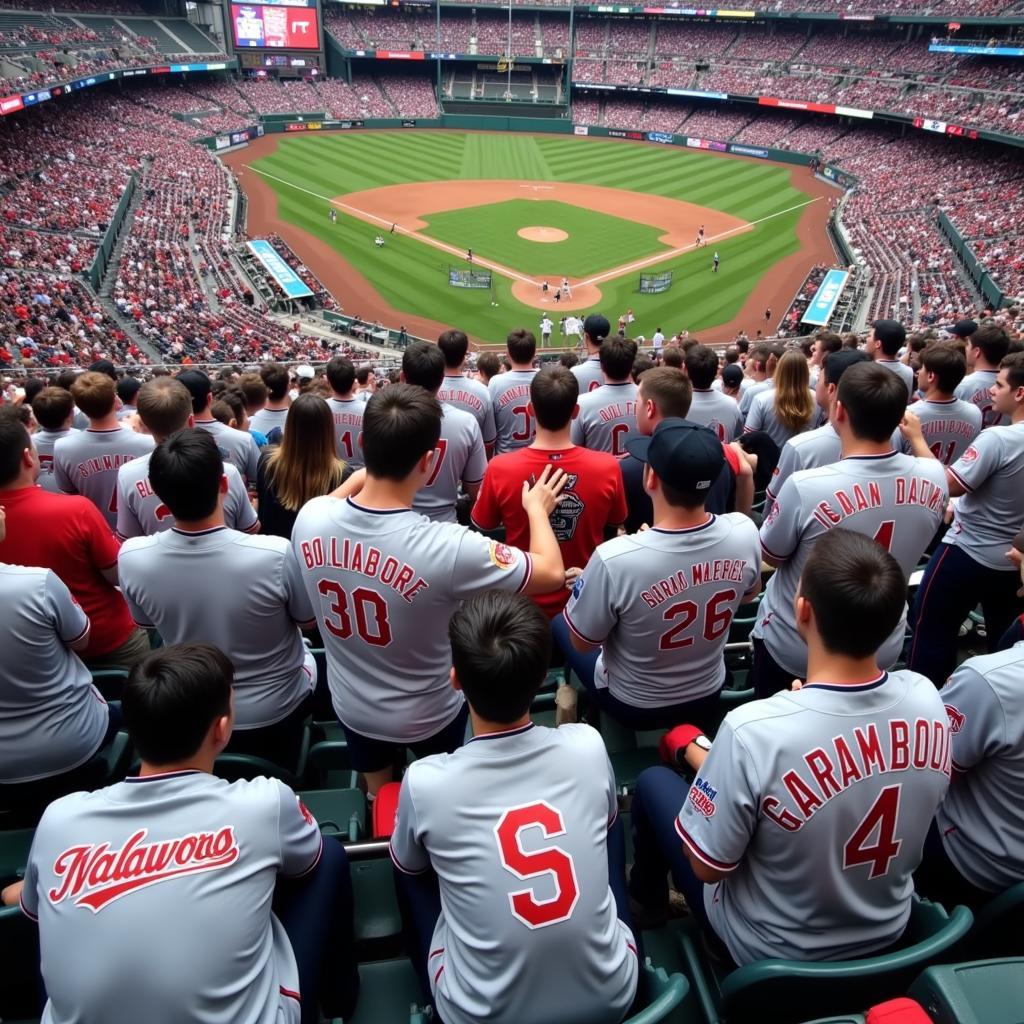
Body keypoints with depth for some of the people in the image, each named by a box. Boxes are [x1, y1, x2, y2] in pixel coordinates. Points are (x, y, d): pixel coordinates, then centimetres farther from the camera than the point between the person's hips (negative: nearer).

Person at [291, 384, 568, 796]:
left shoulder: (310, 518, -24)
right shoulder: (448, 547, -39)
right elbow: (552, 573, -22)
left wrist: (364, 472, 16)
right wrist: (537, 508, -5)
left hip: (351, 705, 3)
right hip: (428, 714, -3)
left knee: (377, 797, 33)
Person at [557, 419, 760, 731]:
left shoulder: (614, 558, -39)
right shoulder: (744, 532, -23)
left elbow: (581, 643, -20)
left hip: (634, 707, -4)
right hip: (708, 697, 4)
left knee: (559, 624, 22)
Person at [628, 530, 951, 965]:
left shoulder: (753, 730, -37)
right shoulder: (927, 699, -21)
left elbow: (707, 866, -21)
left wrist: (693, 750, -8)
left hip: (770, 952, -4)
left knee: (654, 781, 15)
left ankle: (645, 896, 44)